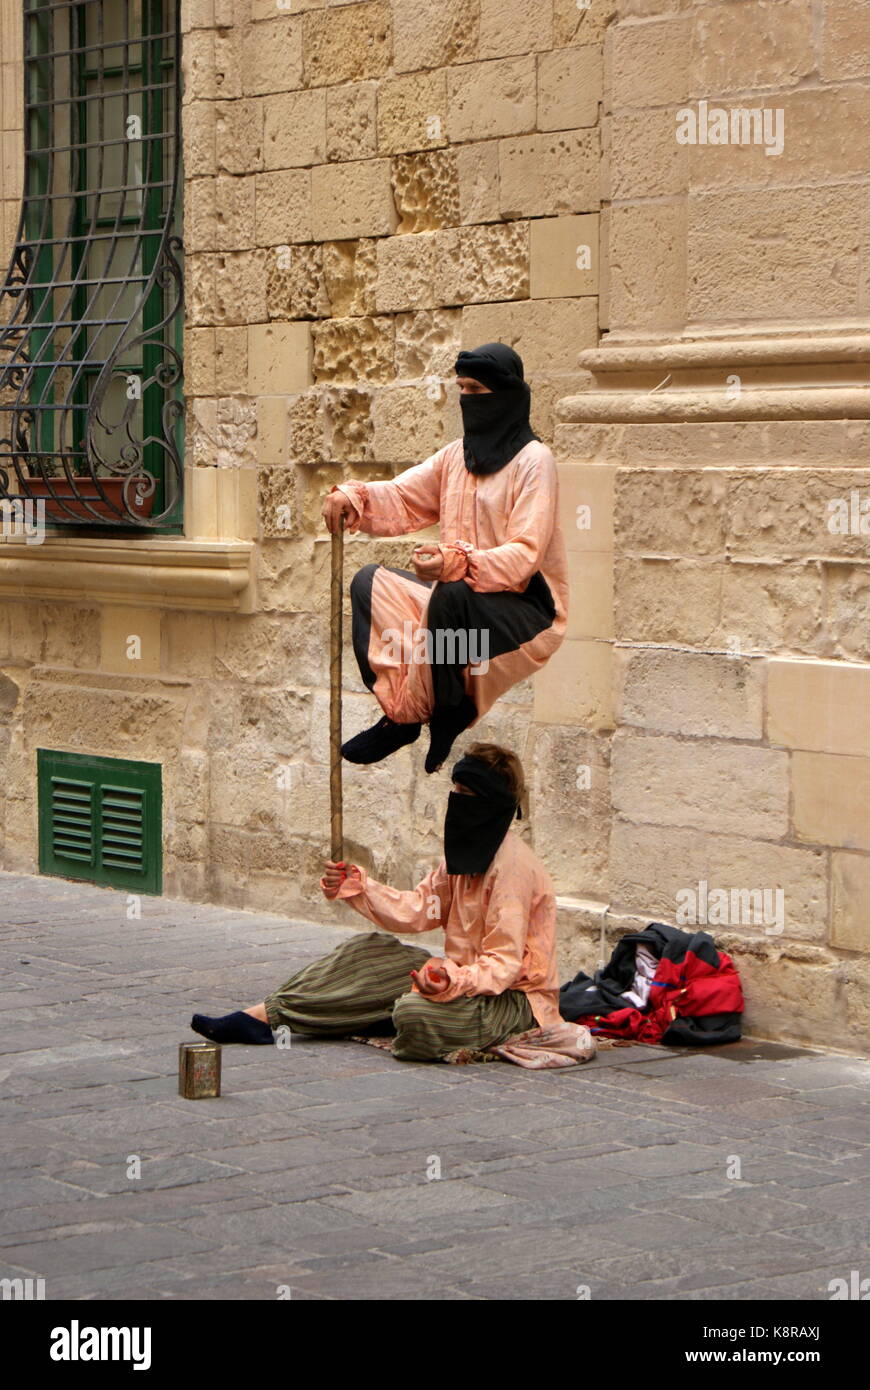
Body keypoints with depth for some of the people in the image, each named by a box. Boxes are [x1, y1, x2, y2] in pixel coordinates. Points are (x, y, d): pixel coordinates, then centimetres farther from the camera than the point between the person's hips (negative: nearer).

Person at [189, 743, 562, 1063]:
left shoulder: (512, 865, -21)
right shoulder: (464, 853, 10)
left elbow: (504, 963, -26)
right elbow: (416, 911, 11)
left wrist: (454, 983, -43)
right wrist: (356, 888, 1)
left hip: (516, 999, -9)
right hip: (464, 973, 9)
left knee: (416, 1012, -35)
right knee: (372, 950, 1)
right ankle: (269, 1014, -4)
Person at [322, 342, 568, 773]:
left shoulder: (533, 460, -12)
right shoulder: (458, 454, 11)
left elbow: (525, 555, -22)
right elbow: (402, 499, 5)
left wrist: (456, 562, -38)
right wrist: (354, 496, -17)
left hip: (527, 606, -8)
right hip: (464, 594, 8)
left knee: (451, 596, -36)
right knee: (370, 582, -4)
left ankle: (449, 724, -19)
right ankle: (398, 714, -10)